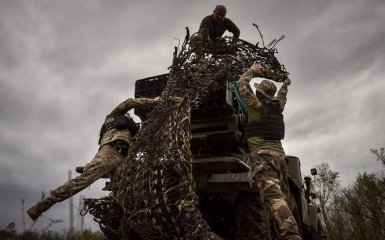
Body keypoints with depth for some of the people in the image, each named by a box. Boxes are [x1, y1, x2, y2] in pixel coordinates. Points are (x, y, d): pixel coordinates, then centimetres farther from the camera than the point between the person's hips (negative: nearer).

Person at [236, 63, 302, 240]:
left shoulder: (257, 105, 3)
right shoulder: (277, 107, 20)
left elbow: (242, 85, 11)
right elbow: (281, 97, 45)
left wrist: (253, 70, 25)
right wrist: (285, 85, 64)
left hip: (262, 154, -7)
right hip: (279, 155, 7)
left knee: (273, 195, -21)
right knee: (282, 196, 3)